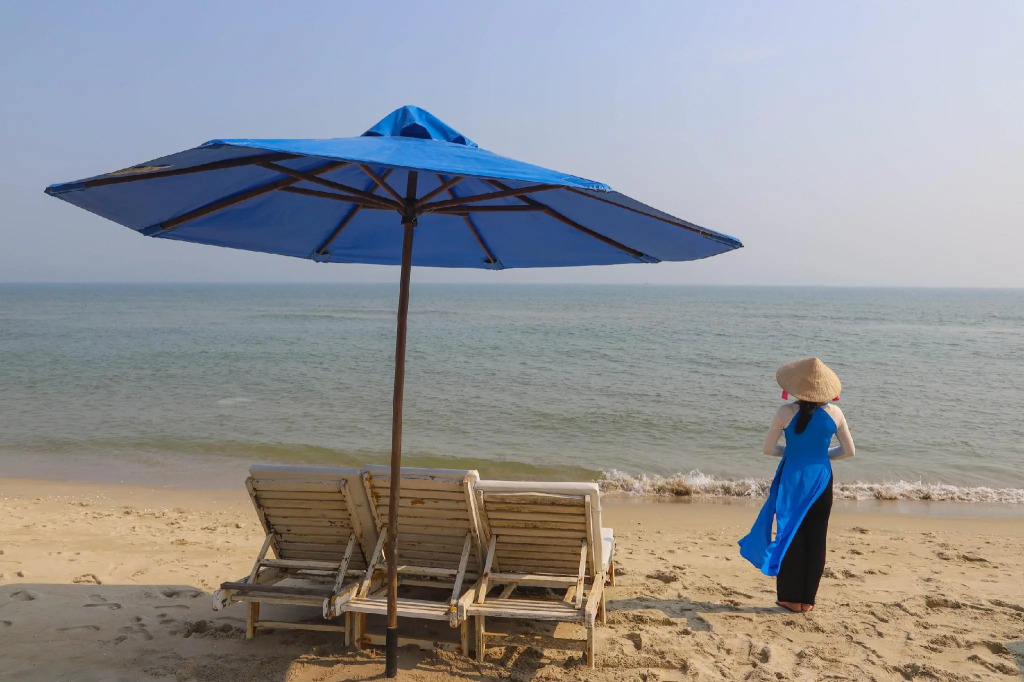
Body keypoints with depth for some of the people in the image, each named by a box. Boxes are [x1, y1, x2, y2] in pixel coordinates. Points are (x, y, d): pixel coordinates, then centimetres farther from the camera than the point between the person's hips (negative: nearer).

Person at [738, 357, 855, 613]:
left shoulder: (786, 412, -13)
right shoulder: (834, 413, -6)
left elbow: (768, 449, -6)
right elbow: (849, 451, 4)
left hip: (792, 480, -2)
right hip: (821, 480, 2)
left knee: (791, 536, 9)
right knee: (816, 539, 11)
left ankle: (792, 598, 16)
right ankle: (808, 599, 19)